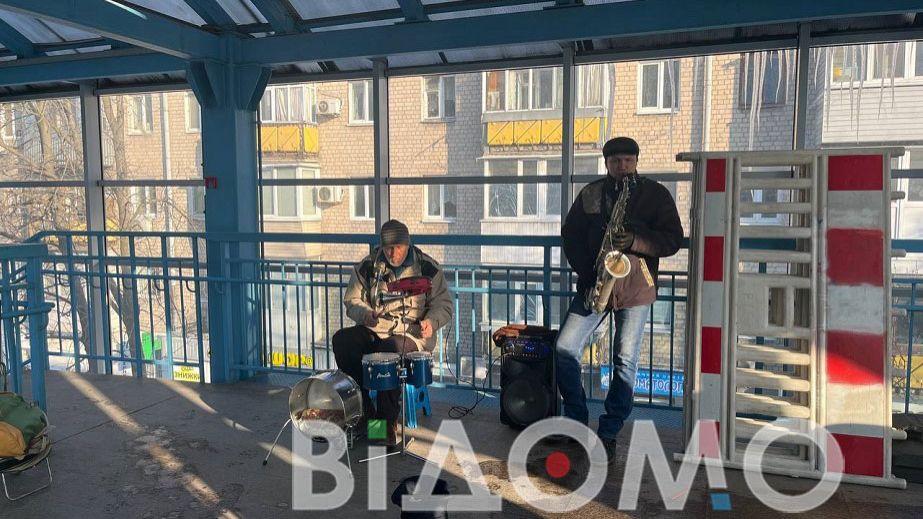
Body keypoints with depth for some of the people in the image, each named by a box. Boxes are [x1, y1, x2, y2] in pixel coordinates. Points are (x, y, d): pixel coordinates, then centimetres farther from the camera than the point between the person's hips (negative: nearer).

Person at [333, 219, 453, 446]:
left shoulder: (428, 267, 1)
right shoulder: (367, 266, 7)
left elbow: (443, 304, 4)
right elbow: (351, 300, 9)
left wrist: (431, 321, -18)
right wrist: (365, 314, -14)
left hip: (411, 332, -3)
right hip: (373, 330, 4)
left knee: (389, 349, -36)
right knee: (341, 340, -24)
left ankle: (389, 421, -21)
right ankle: (362, 411, -15)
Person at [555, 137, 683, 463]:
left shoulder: (656, 194, 4)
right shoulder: (590, 194, 9)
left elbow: (673, 239, -3)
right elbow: (570, 235, 11)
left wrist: (635, 241, -20)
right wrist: (586, 271, -3)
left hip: (635, 288, -2)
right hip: (593, 284, 2)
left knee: (625, 361, 0)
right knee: (565, 350, -5)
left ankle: (609, 434, 13)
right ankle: (576, 420, 13)